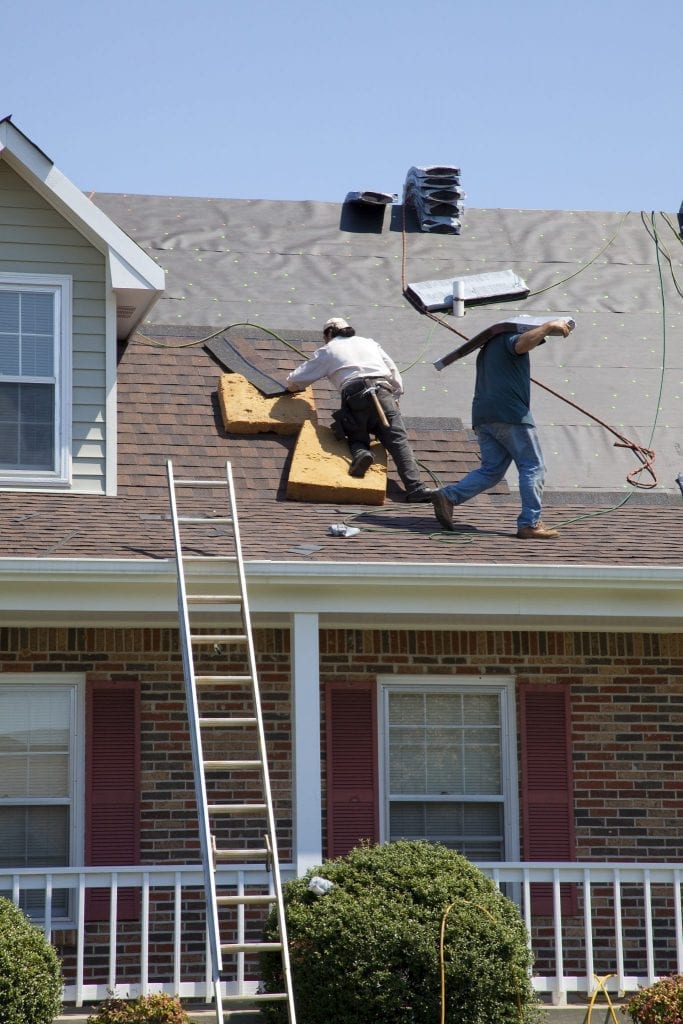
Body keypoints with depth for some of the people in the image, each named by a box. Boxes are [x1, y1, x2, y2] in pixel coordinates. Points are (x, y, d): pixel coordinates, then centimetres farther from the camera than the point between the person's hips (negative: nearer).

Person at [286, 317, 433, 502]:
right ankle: (415, 488, -27)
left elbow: (295, 381, 26)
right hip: (383, 391, 1)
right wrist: (394, 397, 40)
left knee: (357, 438, 17)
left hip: (354, 394, -1)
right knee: (398, 440, -8)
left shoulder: (327, 350, 23)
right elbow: (395, 375, 28)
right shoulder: (369, 343, 32)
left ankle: (360, 453, -20)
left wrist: (293, 386, 48)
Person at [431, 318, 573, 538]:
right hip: (510, 413, -8)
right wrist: (548, 326, -15)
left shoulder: (488, 348, 30)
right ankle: (529, 524, -8)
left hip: (482, 416, 8)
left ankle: (448, 496, -9)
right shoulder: (509, 337, 3)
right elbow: (522, 344, -21)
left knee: (491, 469, 9)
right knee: (532, 467, -3)